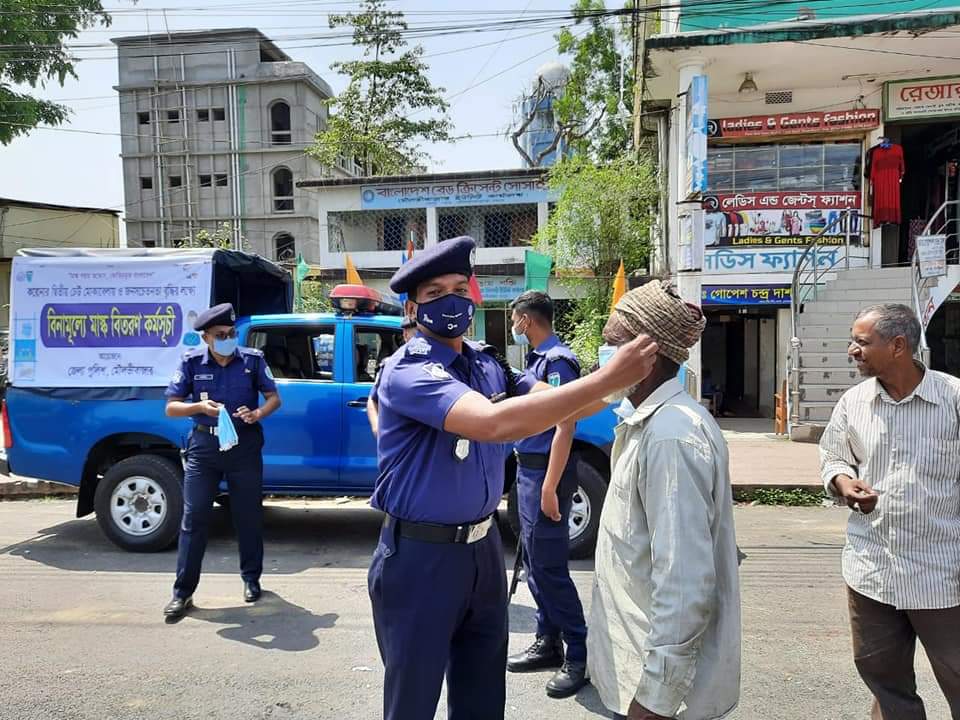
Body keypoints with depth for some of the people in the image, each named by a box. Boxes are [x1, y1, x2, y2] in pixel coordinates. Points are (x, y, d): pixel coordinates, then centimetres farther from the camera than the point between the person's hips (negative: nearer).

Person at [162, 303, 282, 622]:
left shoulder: (252, 359, -4)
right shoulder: (192, 362, -3)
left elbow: (274, 397, 3)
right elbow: (171, 407, -1)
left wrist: (257, 413, -18)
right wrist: (200, 406, -21)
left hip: (245, 445, 0)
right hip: (204, 445, 0)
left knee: (249, 515, 9)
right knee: (193, 518, 1)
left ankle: (251, 579, 27)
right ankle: (182, 592, 12)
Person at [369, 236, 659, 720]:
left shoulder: (487, 363, 3)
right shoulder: (408, 372, -21)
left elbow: (557, 405, 2)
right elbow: (493, 423, -37)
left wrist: (628, 375, -14)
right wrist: (607, 377, -37)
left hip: (484, 546, 7)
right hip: (420, 555, -6)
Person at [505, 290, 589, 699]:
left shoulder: (558, 360, -15)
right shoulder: (537, 359, 13)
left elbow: (564, 427, -21)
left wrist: (550, 487, -23)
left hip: (545, 473, -10)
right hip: (529, 469, 10)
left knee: (549, 565, -5)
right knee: (535, 561, 15)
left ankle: (579, 654, 7)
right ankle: (548, 642, 27)